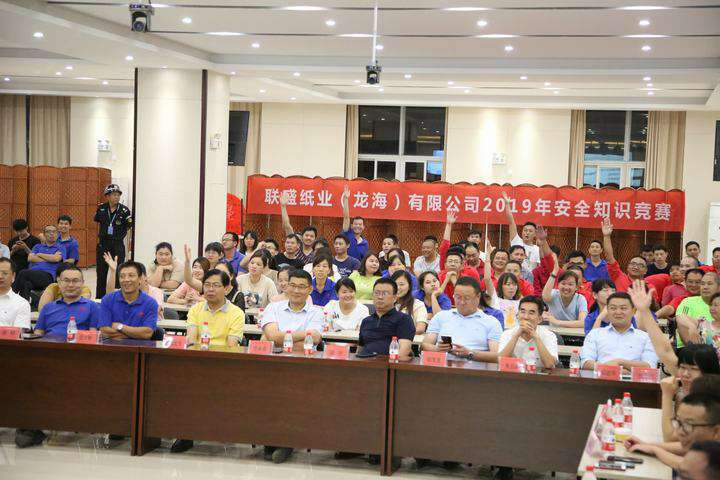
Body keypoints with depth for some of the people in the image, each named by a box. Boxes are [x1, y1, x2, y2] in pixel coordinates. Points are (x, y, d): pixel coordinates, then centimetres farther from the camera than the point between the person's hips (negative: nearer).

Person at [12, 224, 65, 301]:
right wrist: (49, 259, 3)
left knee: (23, 273, -32)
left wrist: (39, 255, 10)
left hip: (47, 275, -3)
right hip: (32, 273, 3)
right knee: (27, 284, -37)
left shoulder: (60, 249, 18)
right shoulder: (37, 246, 28)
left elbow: (56, 258, -4)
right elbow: (30, 258, 9)